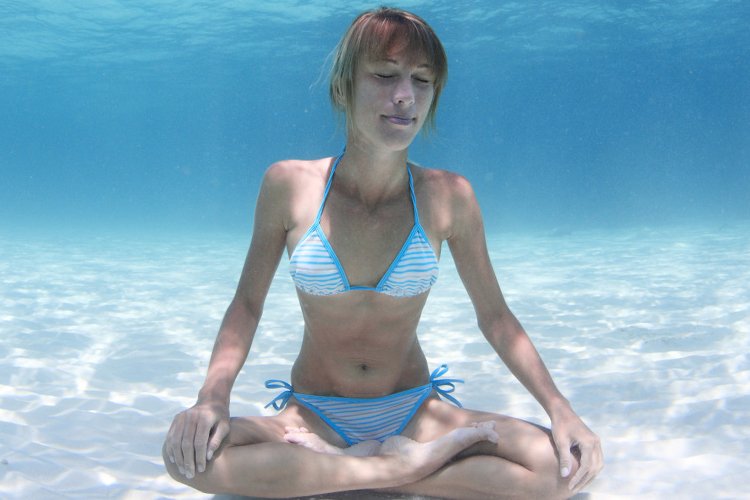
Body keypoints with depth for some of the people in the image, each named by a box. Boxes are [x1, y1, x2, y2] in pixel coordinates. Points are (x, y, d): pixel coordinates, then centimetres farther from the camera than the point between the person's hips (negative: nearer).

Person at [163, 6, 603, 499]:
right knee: (189, 450, -29)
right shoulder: (289, 185, -9)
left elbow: (495, 316, -1)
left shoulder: (448, 197, -8)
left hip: (415, 413, 1)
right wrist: (213, 396, -18)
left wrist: (560, 409, -12)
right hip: (313, 418, -1)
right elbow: (247, 304, -2)